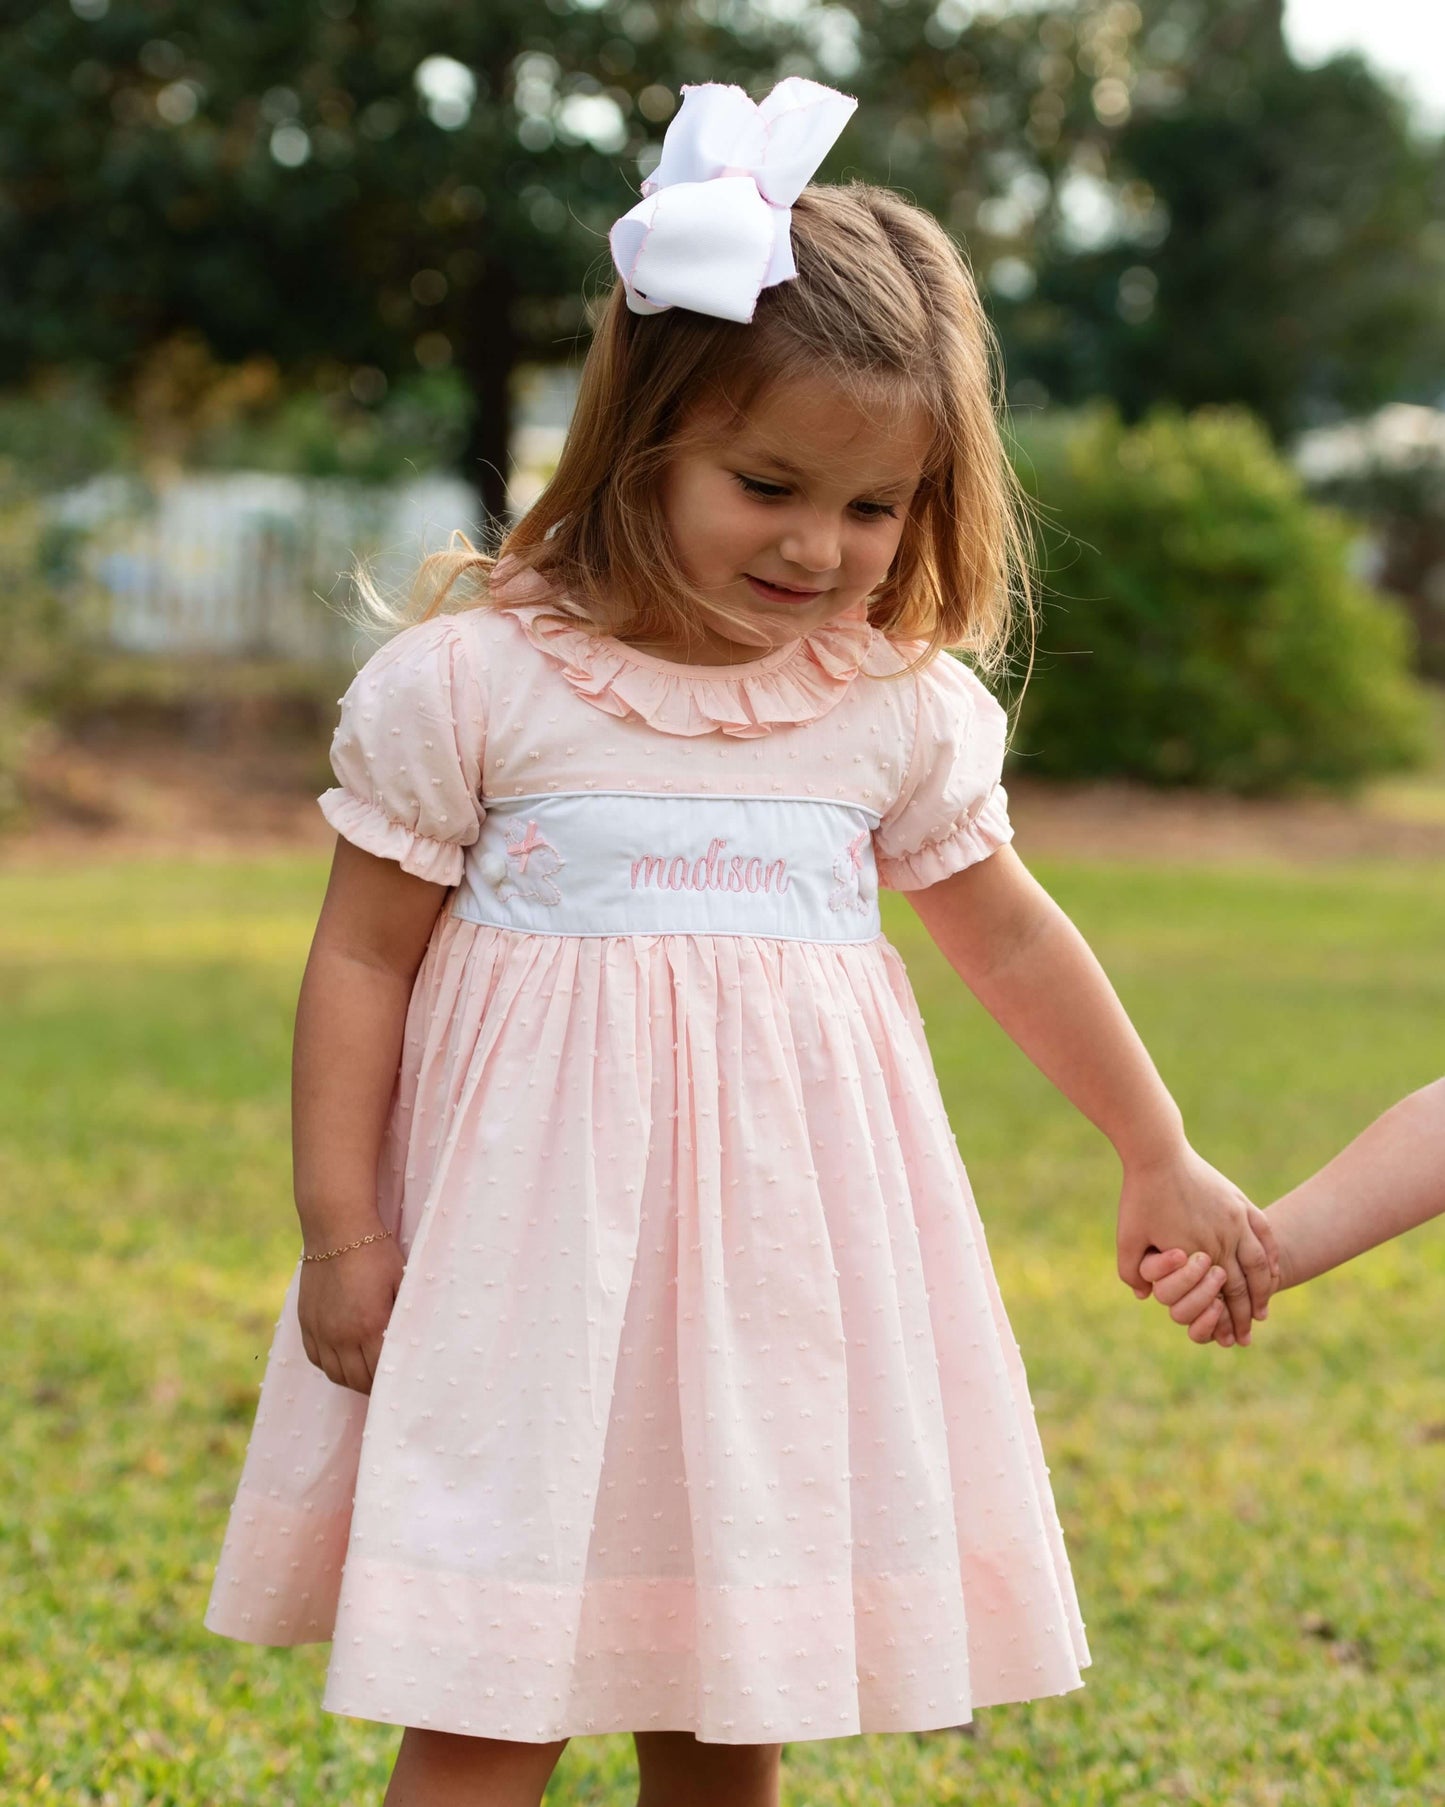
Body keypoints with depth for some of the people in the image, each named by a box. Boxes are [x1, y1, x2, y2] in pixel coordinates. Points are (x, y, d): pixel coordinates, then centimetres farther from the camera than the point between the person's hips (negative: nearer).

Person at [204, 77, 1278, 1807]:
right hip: (534, 1255, -3)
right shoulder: (467, 682, -7)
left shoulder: (902, 709, 3)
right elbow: (362, 960, -2)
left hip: (781, 1263, 3)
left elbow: (1012, 938, 17)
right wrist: (338, 1230, -4)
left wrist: (1159, 1158, 24)